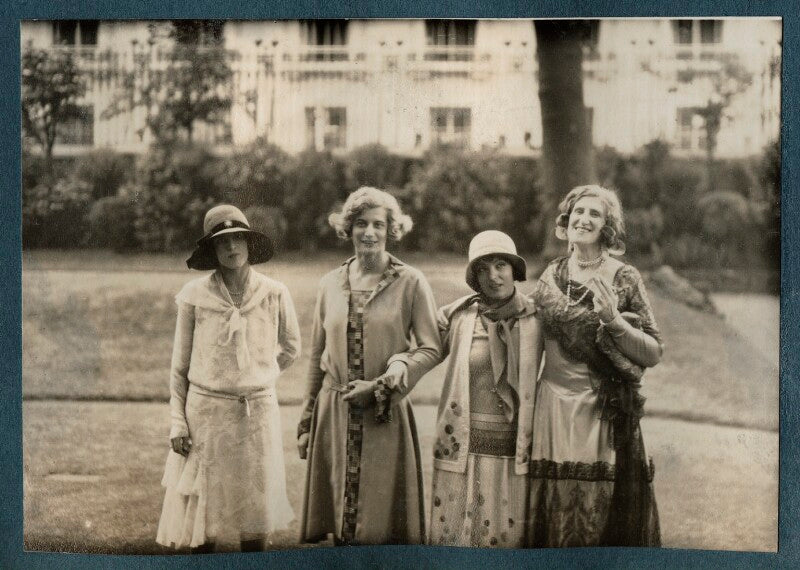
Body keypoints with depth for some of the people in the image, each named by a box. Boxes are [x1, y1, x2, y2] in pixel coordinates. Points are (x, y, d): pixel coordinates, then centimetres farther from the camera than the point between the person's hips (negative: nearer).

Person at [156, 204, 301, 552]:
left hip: (258, 411, 1)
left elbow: (291, 348, 16)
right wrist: (178, 423, -2)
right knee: (201, 513, 3)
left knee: (254, 511, 6)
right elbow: (180, 365, 1)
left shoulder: (273, 293, -2)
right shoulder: (195, 296, -4)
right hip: (206, 411, -1)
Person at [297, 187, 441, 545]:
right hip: (334, 415, 3)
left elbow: (431, 349, -4)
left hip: (387, 416, -3)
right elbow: (317, 357, 15)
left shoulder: (410, 283, -2)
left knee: (385, 524, 0)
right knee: (340, 518, 6)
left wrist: (381, 386, -14)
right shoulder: (331, 284, 9)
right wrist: (307, 422, 14)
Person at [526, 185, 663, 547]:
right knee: (555, 517, 4)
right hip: (554, 407, 2)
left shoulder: (623, 278, 1)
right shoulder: (551, 277, 10)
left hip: (606, 412, -2)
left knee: (604, 516, 0)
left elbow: (653, 354, -3)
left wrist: (614, 320, -15)